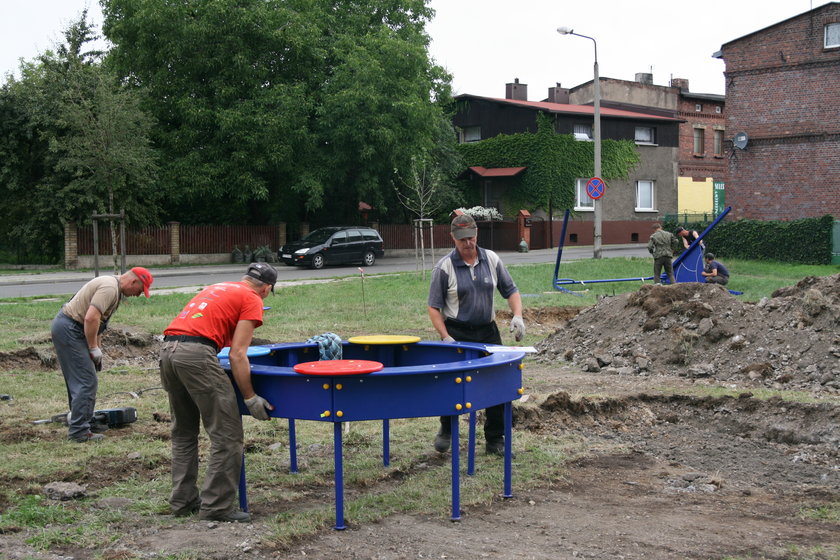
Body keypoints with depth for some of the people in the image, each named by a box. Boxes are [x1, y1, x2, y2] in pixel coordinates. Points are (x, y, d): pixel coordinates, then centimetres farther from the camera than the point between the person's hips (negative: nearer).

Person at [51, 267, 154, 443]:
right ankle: (79, 431, -7)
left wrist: (97, 348, 19)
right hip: (69, 329, -11)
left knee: (79, 381, 17)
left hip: (66, 328, 11)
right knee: (86, 382, -9)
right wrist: (94, 348, -16)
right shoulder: (110, 288, -18)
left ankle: (86, 422, 26)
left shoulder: (114, 287, 16)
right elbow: (91, 318, -26)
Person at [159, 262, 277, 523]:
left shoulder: (217, 288, 29)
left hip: (167, 349, 9)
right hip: (196, 353, -9)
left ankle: (183, 501, 25)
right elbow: (237, 355, -4)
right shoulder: (252, 300, 5)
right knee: (227, 435, -1)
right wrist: (251, 398, -1)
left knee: (183, 432, 20)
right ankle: (217, 506, 0)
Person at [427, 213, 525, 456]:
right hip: (457, 332, -3)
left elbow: (510, 291, 8)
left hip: (487, 331, 3)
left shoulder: (491, 259, 3)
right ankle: (446, 432, 23)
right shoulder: (444, 267, -8)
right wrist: (446, 338, -17)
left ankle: (495, 440, 14)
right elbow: (434, 307, -7)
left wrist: (517, 316, -10)